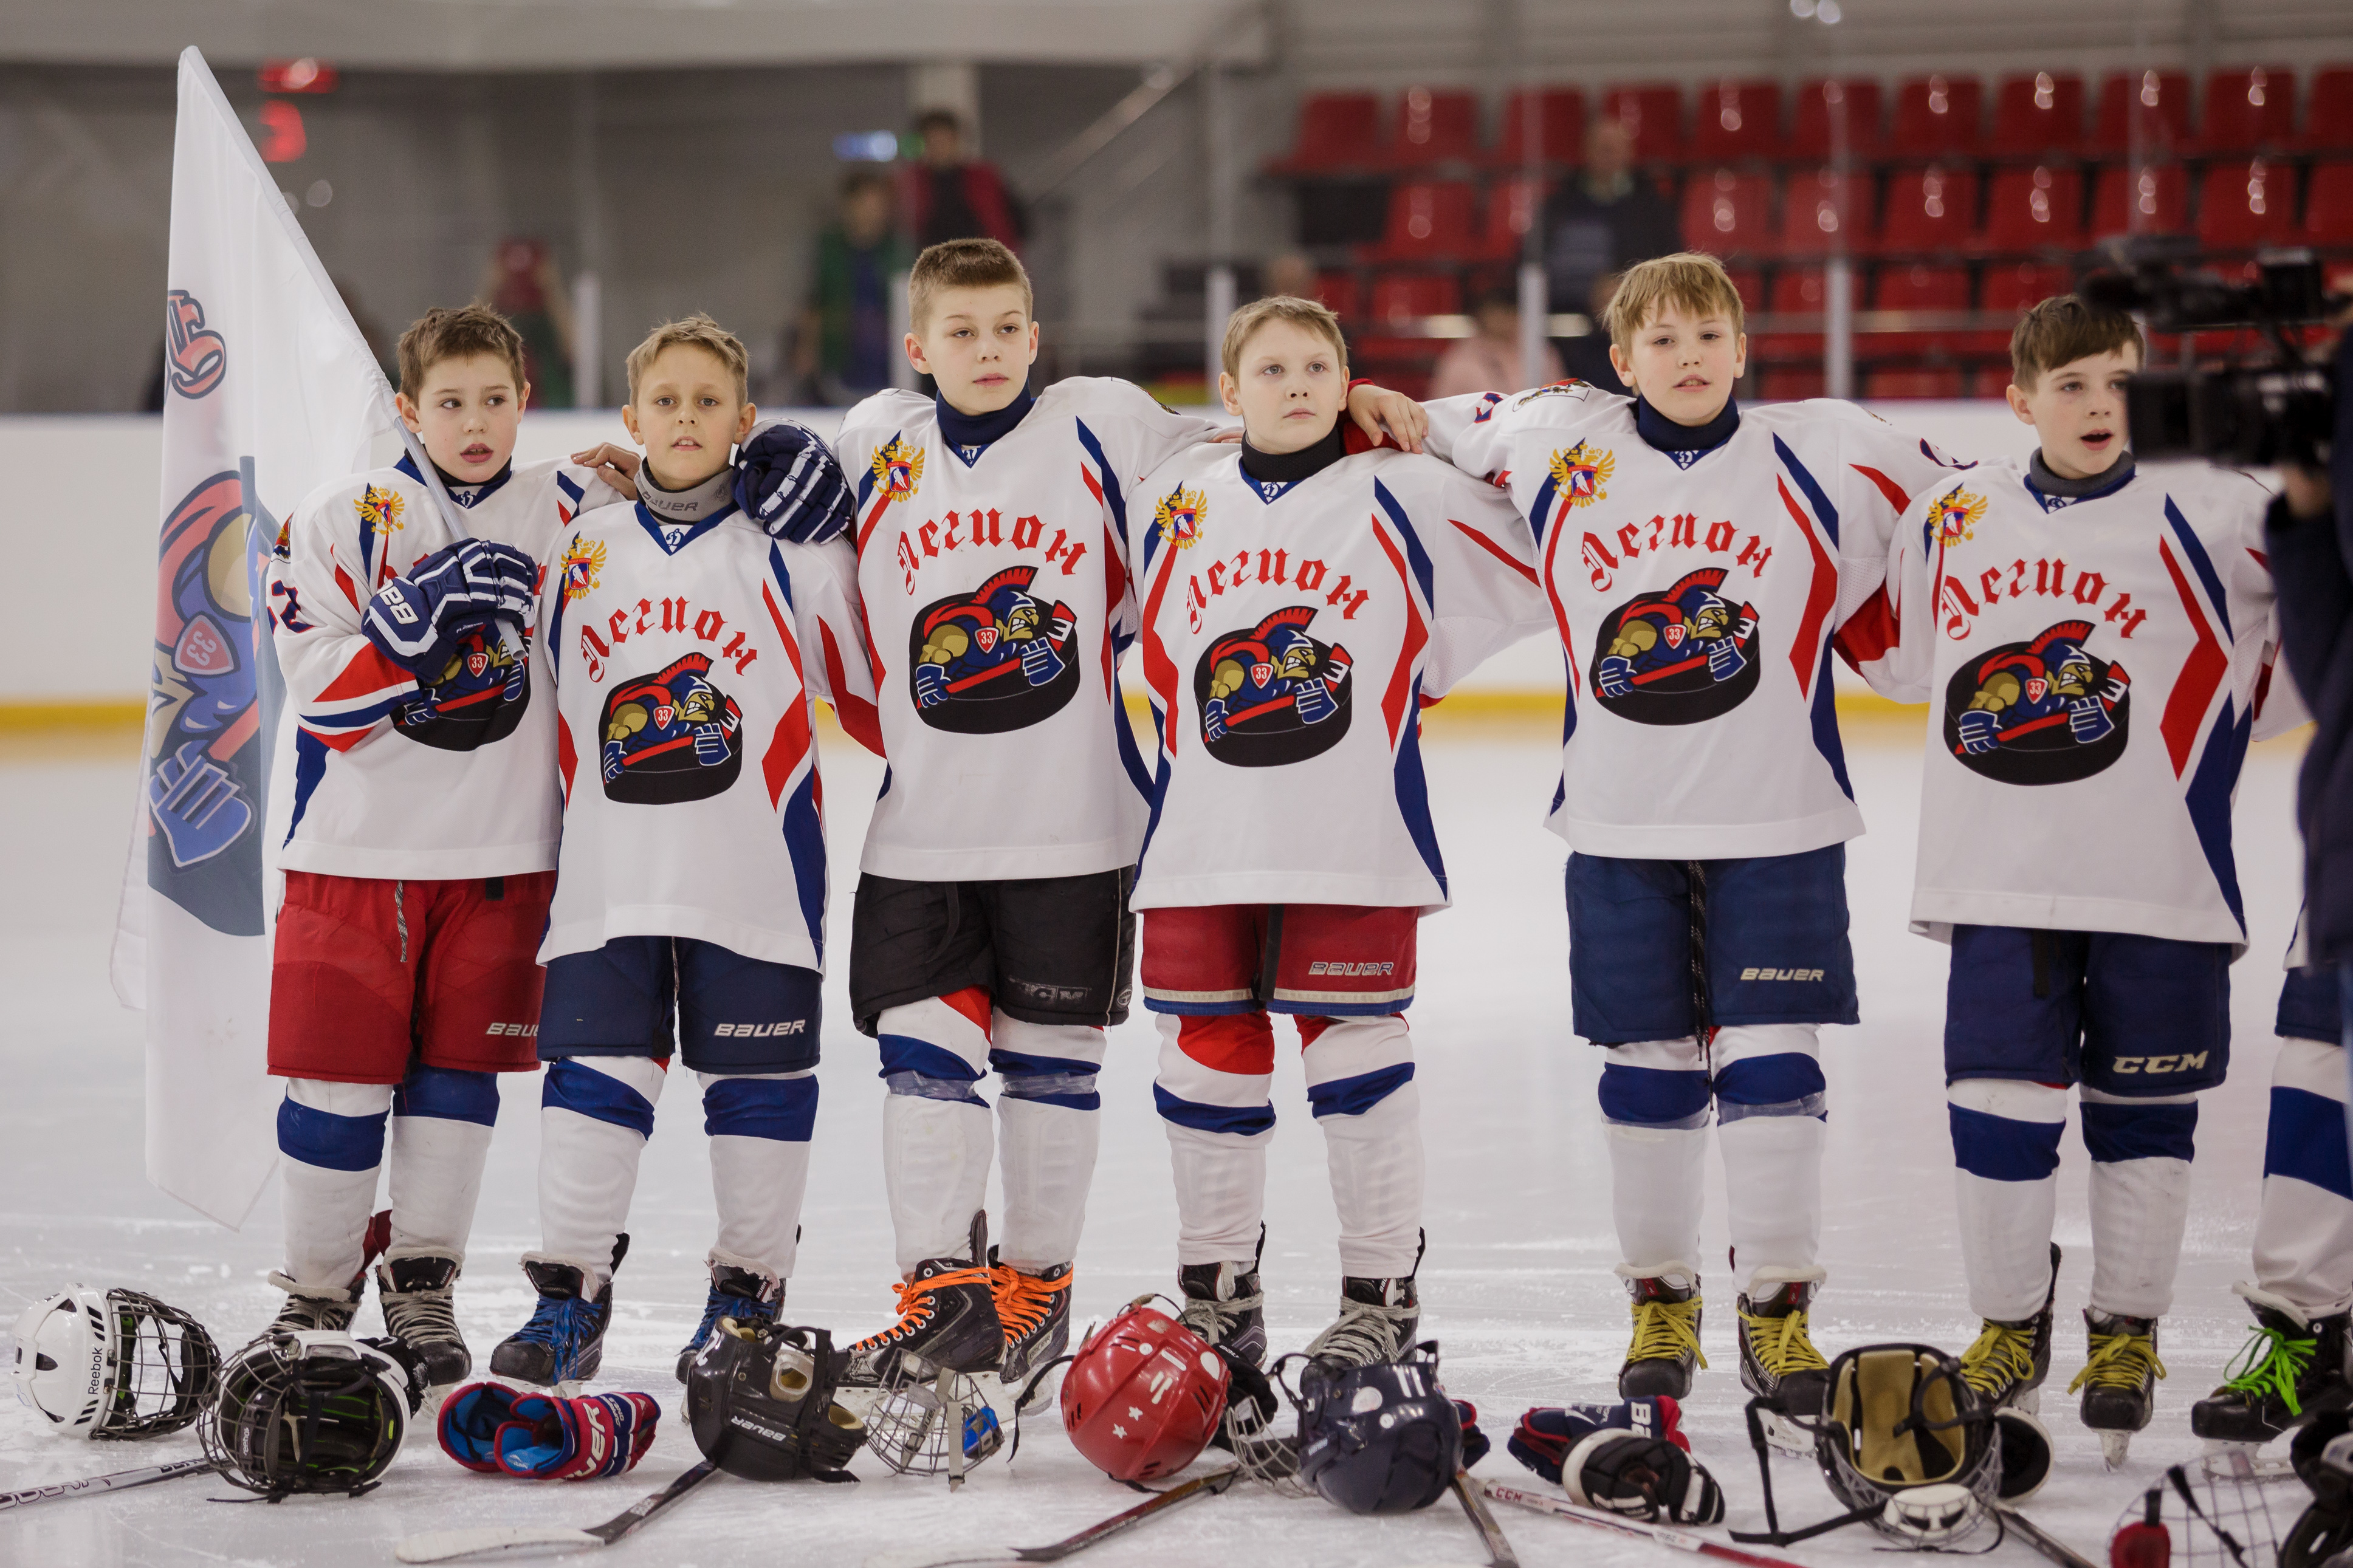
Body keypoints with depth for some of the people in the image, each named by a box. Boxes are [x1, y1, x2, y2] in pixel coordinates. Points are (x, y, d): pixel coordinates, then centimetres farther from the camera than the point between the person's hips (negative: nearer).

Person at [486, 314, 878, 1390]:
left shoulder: (795, 554, -1)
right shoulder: (580, 555, 9)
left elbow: (873, 688, 3)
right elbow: (538, 701, 19)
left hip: (755, 882, -2)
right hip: (607, 880, 2)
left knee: (756, 1087, 4)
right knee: (593, 1074, 1)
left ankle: (749, 1293, 15)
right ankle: (568, 1296, 8)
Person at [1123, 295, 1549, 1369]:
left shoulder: (1408, 498, -1)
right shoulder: (1173, 502, 9)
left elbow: (1546, 561, 1)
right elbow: (1160, 656, 22)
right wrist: (1201, 728, 12)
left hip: (1354, 842, -3)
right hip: (1202, 839, 3)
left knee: (1355, 1057, -2)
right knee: (1208, 1058, 7)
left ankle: (1382, 1292, 7)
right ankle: (1217, 1291, 19)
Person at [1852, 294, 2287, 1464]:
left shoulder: (2204, 517, -4)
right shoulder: (1952, 519, 8)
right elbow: (1897, 653, 21)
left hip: (2159, 882, -2)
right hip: (2000, 883, 2)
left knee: (2142, 1110, 7)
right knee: (1997, 1103, 1)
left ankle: (2127, 1334, 22)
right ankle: (2010, 1323, 20)